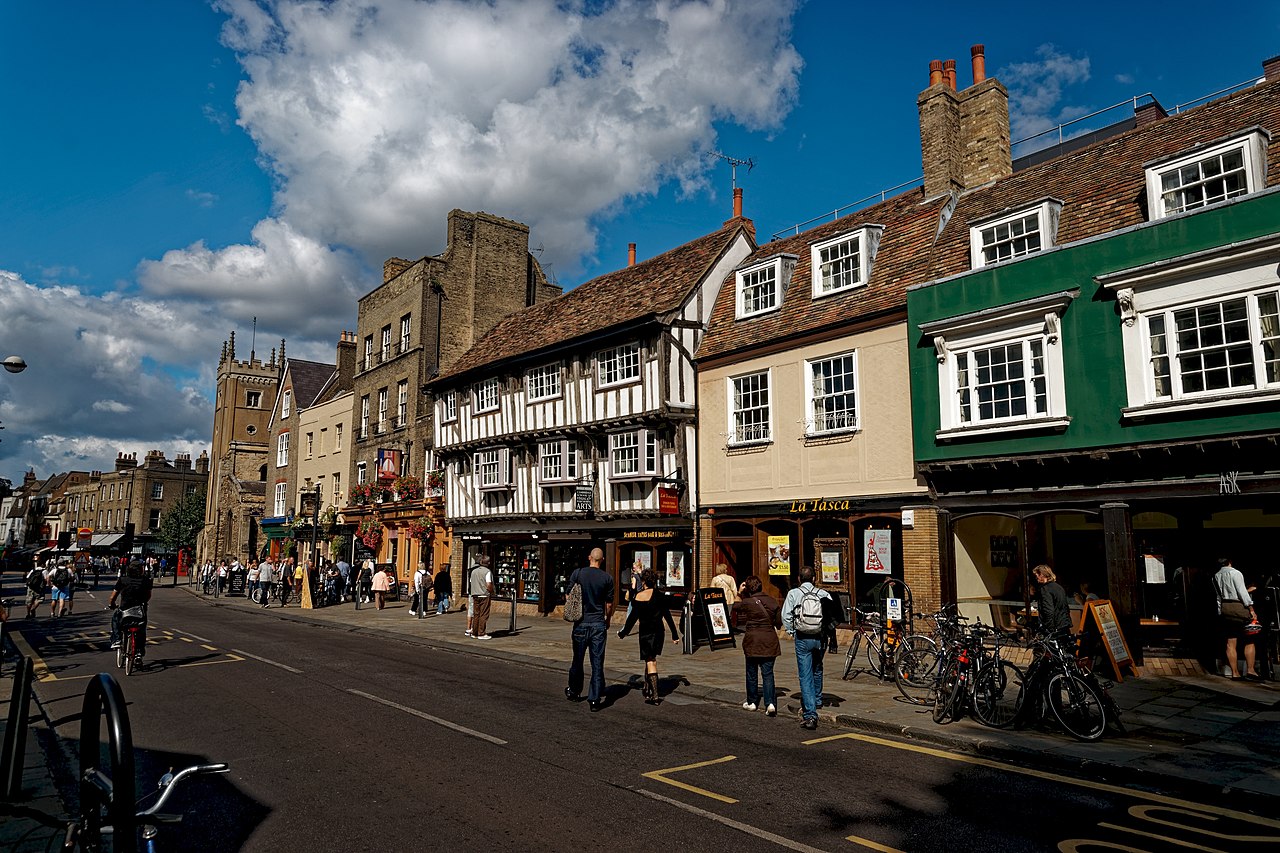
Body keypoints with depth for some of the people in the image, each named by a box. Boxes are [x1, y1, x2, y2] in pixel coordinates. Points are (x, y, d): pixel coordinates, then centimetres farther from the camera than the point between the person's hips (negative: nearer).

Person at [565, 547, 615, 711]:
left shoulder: (577, 573, -3)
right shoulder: (607, 578, -3)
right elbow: (609, 605, 1)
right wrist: (608, 621, 17)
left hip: (580, 623, 1)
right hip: (598, 624, -1)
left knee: (577, 659, 16)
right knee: (597, 663, 2)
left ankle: (574, 692, 32)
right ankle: (594, 700, 1)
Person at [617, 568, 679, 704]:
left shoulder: (638, 597, -8)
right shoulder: (660, 596, -2)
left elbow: (633, 617, -4)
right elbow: (667, 615, 1)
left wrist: (623, 633, 8)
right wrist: (674, 634, 8)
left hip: (645, 632, -3)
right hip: (658, 631, 3)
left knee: (650, 662, 0)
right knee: (651, 659, 20)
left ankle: (655, 696, -7)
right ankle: (647, 689, 27)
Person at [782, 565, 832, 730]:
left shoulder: (794, 593, -4)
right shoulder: (824, 594, 1)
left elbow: (786, 616, -8)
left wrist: (791, 631, 6)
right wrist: (827, 631, 9)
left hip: (803, 638, -3)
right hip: (820, 638, 3)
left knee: (805, 675, -2)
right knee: (817, 670, 26)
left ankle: (810, 714, -9)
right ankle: (817, 701, 44)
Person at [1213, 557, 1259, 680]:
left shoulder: (1216, 576, 12)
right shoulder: (1234, 572, -8)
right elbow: (1242, 591, -13)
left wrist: (1221, 613, 16)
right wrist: (1251, 609, -11)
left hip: (1224, 608, 6)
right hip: (1239, 607, -6)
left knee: (1231, 642, 5)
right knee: (1249, 640, 3)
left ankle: (1234, 673, 7)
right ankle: (1250, 670, -1)